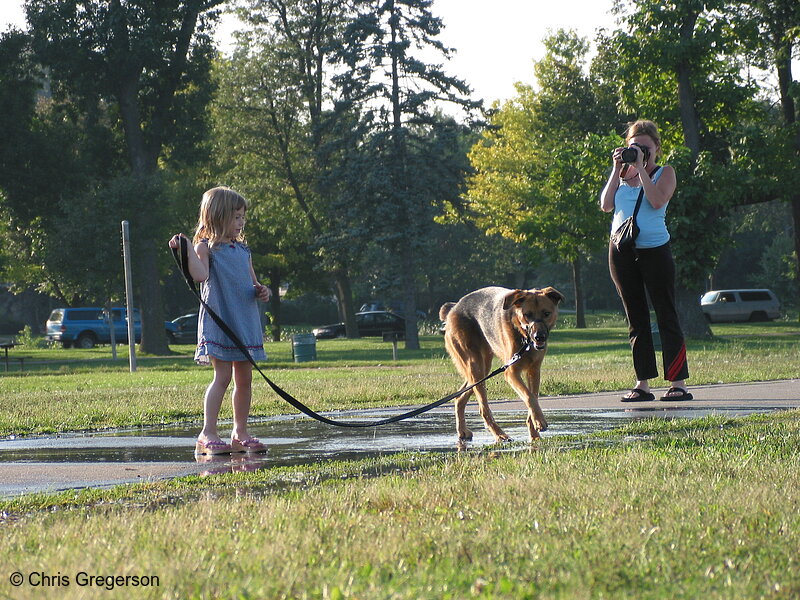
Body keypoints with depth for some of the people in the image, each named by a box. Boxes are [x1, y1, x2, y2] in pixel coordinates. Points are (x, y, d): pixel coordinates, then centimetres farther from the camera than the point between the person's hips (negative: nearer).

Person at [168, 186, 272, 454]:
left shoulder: (243, 250, 16)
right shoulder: (206, 248, -4)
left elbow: (253, 285, 21)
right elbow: (200, 274, -22)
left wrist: (262, 292, 1)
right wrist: (186, 249, -29)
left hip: (246, 322, 7)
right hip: (219, 321, -7)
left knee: (244, 379, 7)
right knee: (222, 376, -11)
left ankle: (240, 432, 15)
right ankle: (207, 434, -8)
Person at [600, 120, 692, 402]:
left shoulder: (665, 173, 2)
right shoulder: (623, 175, 13)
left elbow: (657, 200, -17)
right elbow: (606, 205, -1)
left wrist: (641, 167, -14)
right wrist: (618, 170, -3)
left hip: (655, 249, -4)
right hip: (622, 251, 4)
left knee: (666, 316, -5)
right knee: (636, 318, 6)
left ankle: (678, 383, -5)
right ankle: (642, 384, 8)